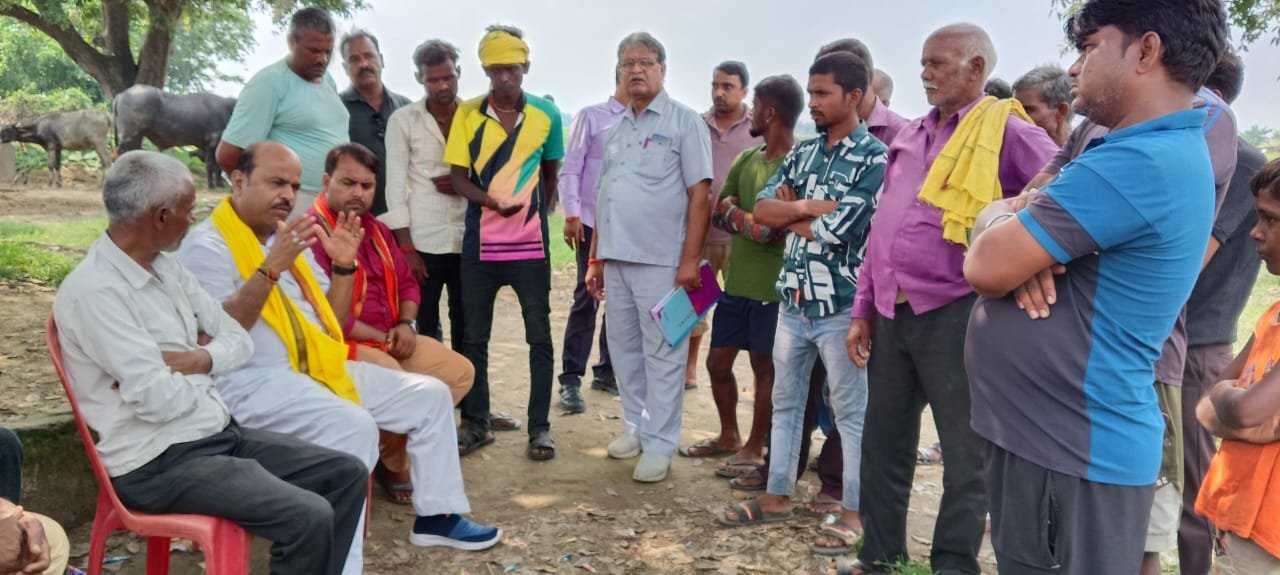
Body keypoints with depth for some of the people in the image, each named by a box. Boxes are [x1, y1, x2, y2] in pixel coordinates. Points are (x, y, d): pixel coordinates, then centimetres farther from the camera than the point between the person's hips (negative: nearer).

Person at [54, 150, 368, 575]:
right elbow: (156, 400, -24)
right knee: (309, 517, -24)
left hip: (219, 432, 9)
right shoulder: (95, 291, -19)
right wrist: (204, 379, -4)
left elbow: (239, 341, 10)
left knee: (348, 474, 2)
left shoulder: (166, 266, 8)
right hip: (158, 461, -9)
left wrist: (196, 360, -11)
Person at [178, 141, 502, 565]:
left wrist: (344, 266, 2)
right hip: (253, 382, -8)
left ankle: (437, 515, 13)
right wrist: (270, 268, -26)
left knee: (430, 396, 3)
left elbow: (332, 321, 18)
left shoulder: (292, 239, 18)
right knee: (354, 426, -34)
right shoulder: (207, 244, -6)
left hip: (320, 368, 9)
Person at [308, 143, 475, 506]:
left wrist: (406, 325, -1)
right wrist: (383, 339, -15)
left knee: (460, 371, 2)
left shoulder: (375, 229, 14)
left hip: (391, 340, 9)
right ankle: (393, 466, 0)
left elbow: (406, 282, 20)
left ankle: (396, 446, 4)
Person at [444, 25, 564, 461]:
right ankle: (477, 423, 21)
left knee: (539, 338, 2)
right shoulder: (467, 114, 0)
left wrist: (536, 212, 9)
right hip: (480, 244, 1)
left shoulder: (547, 115, 1)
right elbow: (457, 177, -2)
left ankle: (539, 427, 12)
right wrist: (493, 201, -19)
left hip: (530, 245, -1)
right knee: (474, 337, 8)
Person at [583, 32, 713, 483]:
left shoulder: (684, 121, -3)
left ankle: (659, 444, 8)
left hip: (660, 260, -6)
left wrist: (690, 259, -16)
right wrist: (595, 259, 15)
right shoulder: (615, 127, 16)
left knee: (662, 353, 0)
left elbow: (699, 194, -9)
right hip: (616, 259, 7)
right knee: (624, 349, 14)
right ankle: (635, 426, 28)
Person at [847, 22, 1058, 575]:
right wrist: (863, 310, 12)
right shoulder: (908, 136, 14)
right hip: (892, 314, 7)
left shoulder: (1008, 132, -6)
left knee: (966, 450, 8)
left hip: (953, 315, -6)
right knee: (883, 441, 14)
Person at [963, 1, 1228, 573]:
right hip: (1035, 428, 9)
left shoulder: (1136, 163, -24)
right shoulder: (1170, 151, 12)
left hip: (1081, 450, -9)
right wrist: (1020, 225, -11)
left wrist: (998, 217, -3)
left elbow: (985, 266, -24)